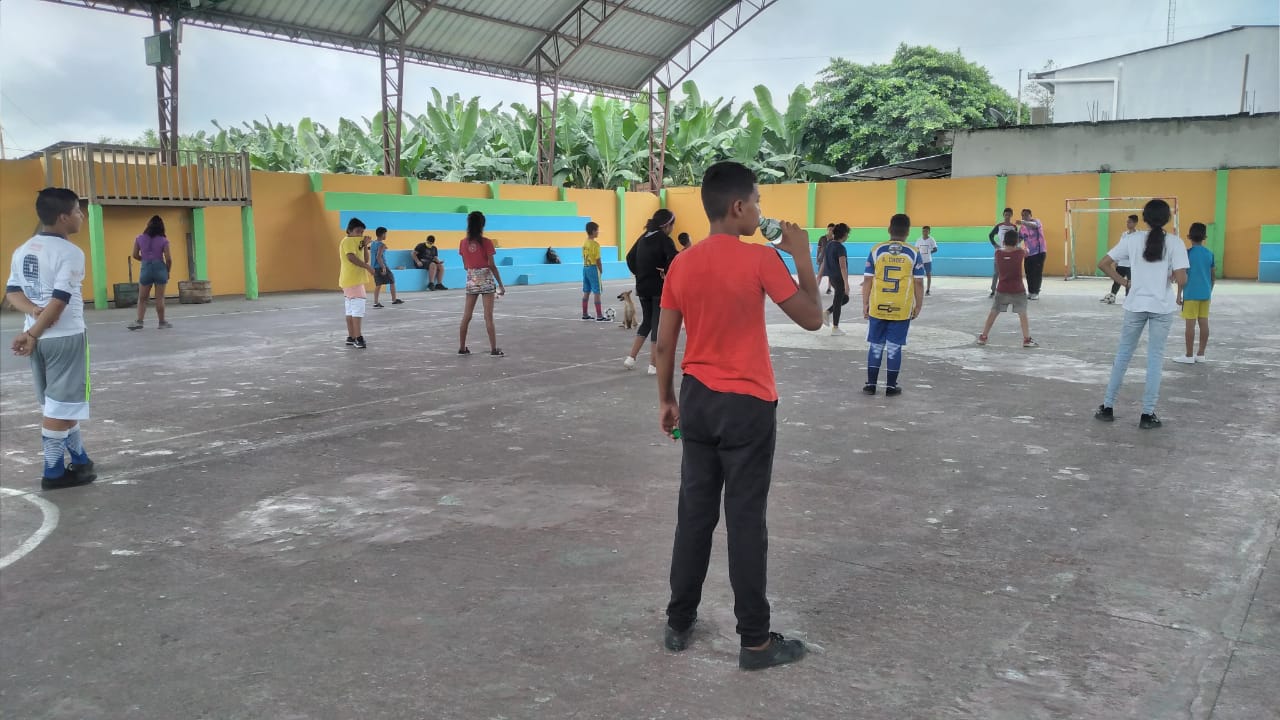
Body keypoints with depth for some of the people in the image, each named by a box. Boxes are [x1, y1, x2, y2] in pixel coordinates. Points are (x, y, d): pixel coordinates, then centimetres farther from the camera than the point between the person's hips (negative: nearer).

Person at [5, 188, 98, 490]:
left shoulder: (23, 250, 11)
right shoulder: (70, 253, -14)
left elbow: (12, 292, 8)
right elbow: (59, 300, -19)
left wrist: (33, 311, -7)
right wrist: (32, 335, -14)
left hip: (40, 337, 8)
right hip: (65, 337, -8)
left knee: (55, 404, 17)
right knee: (60, 406, 0)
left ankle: (80, 460, 29)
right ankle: (53, 472, 6)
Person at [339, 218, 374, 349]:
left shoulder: (356, 242, 19)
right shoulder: (348, 241, -10)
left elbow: (365, 259, 13)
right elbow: (352, 257, -25)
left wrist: (365, 245, 2)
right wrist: (367, 267, -22)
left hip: (354, 280, 10)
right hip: (352, 281, -10)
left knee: (351, 309, 11)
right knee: (358, 308, -13)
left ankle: (351, 338, 15)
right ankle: (358, 338, -16)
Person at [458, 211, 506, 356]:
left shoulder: (463, 243, 1)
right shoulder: (486, 242, -11)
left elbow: (465, 266, 4)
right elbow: (492, 266, -11)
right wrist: (500, 284, -5)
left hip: (471, 280, 4)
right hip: (486, 280, -4)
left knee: (466, 316, 11)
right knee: (488, 317, -2)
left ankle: (462, 348, 16)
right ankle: (494, 349, -1)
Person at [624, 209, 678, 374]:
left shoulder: (643, 238, 10)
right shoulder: (664, 239, -12)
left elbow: (630, 257, 15)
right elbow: (674, 258, -28)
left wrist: (638, 273, 13)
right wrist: (666, 272, -14)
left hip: (642, 287, 7)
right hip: (659, 288, -7)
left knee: (646, 322, 20)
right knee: (657, 324, 2)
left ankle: (631, 357, 14)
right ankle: (653, 365, 6)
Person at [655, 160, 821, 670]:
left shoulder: (682, 263, 2)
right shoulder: (761, 259, -14)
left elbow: (663, 345, 5)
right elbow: (812, 319, -8)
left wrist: (666, 400, 16)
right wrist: (802, 255, 0)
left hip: (697, 400, 5)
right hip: (748, 406, -5)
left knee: (694, 514, 14)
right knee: (745, 521, 2)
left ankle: (679, 624, 24)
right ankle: (756, 641, 12)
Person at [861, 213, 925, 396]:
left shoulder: (876, 250, -3)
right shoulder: (913, 253, -4)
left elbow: (867, 280, -1)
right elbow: (918, 283, -2)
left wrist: (865, 304, 7)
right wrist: (918, 306, 9)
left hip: (877, 308, 1)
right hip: (902, 310, -1)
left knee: (876, 346, 10)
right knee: (894, 347, 5)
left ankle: (871, 384, 12)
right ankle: (891, 386, 10)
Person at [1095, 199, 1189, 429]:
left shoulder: (1133, 240, -2)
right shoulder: (1174, 242, -7)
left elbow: (1103, 264, -2)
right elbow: (1181, 279, -15)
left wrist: (1124, 282, 7)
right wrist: (1178, 295, 8)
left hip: (1136, 304, 2)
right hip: (1162, 306, -1)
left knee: (1123, 354, 13)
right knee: (1155, 357, 6)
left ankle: (1107, 407, 16)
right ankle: (1147, 414, 8)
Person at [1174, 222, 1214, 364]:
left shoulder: (1188, 253, -8)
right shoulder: (1210, 253, 7)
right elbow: (1213, 277, 11)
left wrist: (1179, 294, -4)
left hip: (1191, 294, -5)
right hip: (1205, 294, 5)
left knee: (1190, 324, -3)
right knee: (1204, 324, 8)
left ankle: (1189, 356, 0)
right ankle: (1201, 355, 14)